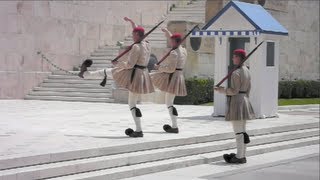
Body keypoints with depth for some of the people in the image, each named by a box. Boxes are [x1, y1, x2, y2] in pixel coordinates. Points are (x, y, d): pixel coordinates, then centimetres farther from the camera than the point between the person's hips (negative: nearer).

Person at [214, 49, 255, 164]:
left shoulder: (236, 73, -16)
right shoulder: (246, 70, 12)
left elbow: (234, 90, -18)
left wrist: (221, 90, -6)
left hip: (236, 101, -9)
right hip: (245, 100, 9)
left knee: (238, 131, -5)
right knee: (242, 131, 13)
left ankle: (239, 157, -3)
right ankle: (242, 155, 17)